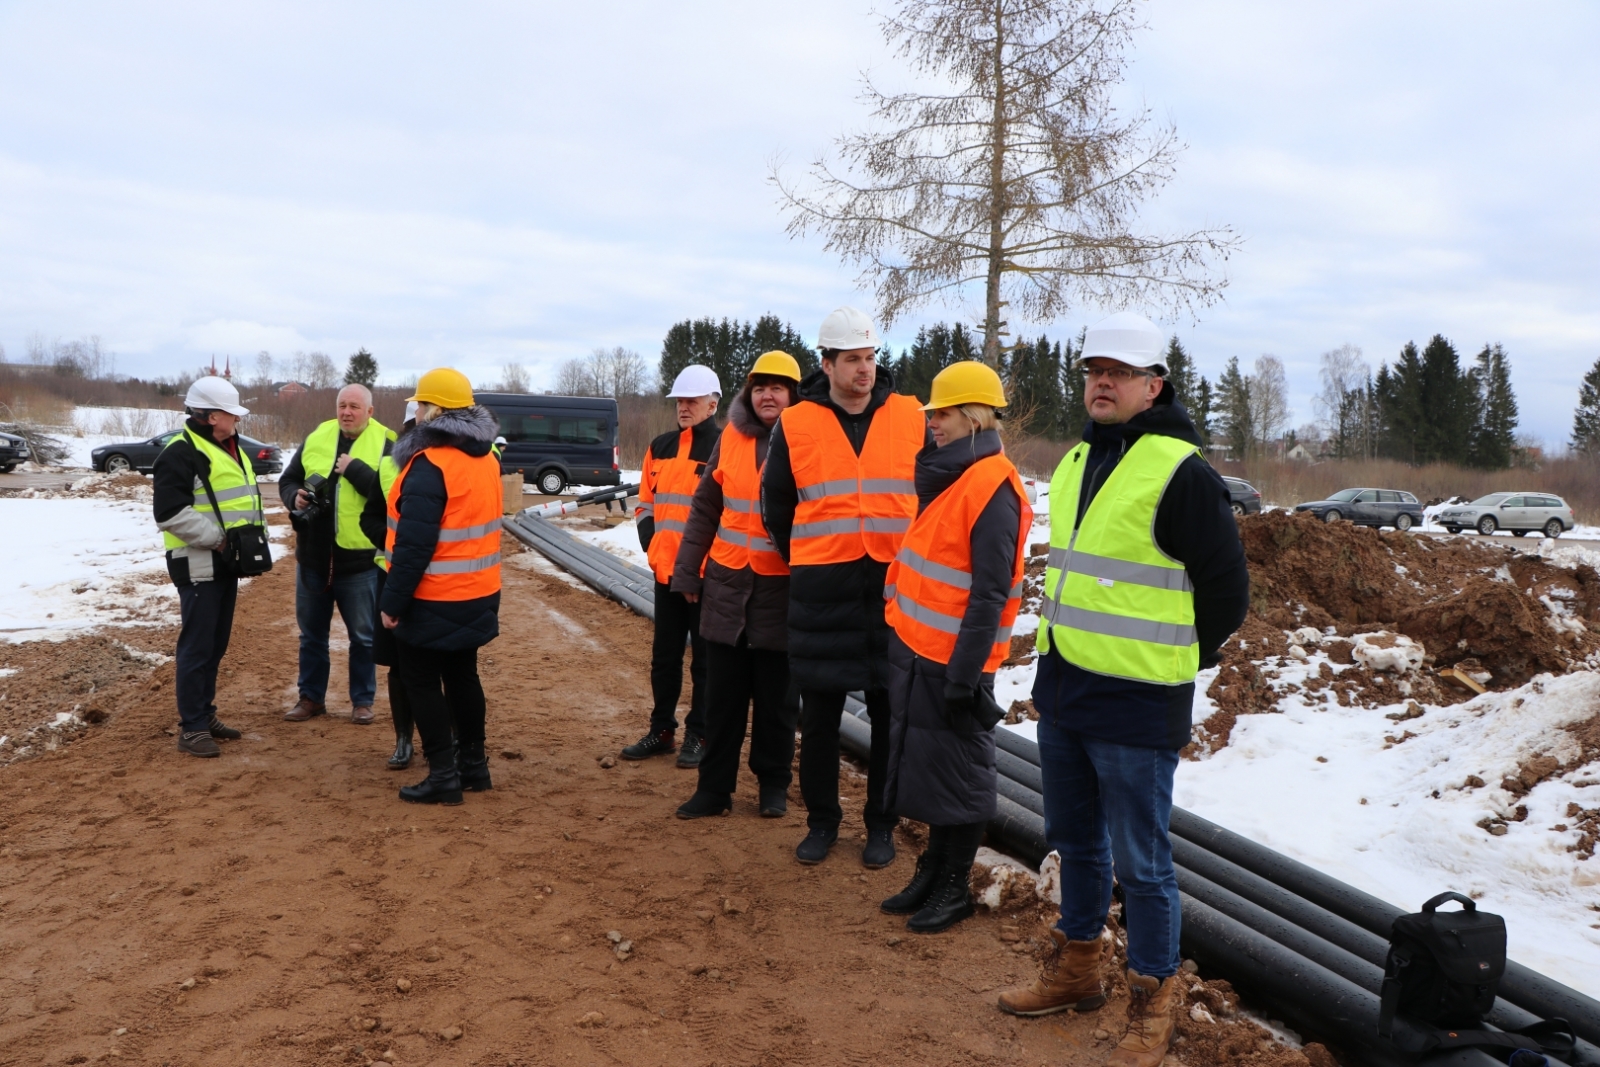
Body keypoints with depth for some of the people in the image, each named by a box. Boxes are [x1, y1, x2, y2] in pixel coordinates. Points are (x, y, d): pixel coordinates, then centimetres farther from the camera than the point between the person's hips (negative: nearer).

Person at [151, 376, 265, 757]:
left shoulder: (230, 449, 15)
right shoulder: (181, 453, -15)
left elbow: (246, 497, 25)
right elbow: (170, 513, -23)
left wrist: (257, 529, 8)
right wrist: (218, 536, -22)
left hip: (226, 563, 9)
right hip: (198, 565, -9)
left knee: (216, 644, 16)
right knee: (197, 646, -4)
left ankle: (205, 714, 27)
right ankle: (192, 727, 3)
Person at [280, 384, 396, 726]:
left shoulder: (385, 445, -7)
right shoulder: (315, 439, 6)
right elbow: (287, 480, 12)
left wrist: (354, 468, -24)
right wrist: (295, 497, -9)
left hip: (360, 558, -4)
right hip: (313, 555, 4)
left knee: (362, 636, 8)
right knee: (311, 633, 15)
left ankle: (362, 700, 23)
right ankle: (311, 697, 29)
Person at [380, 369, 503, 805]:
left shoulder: (430, 465, -19)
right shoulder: (485, 459, 7)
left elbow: (414, 544, -23)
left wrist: (393, 601, -17)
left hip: (433, 599, -8)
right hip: (478, 594, 8)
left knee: (422, 682, 4)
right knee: (462, 675, 18)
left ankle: (443, 775, 6)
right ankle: (474, 764, 26)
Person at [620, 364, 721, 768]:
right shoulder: (661, 447, 11)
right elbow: (646, 504, 17)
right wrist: (652, 549, 5)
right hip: (665, 571, 6)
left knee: (704, 658, 4)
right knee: (664, 655, 13)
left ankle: (699, 735, 14)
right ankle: (661, 731, 24)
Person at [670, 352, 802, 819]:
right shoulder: (731, 439, 4)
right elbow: (704, 509, 9)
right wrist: (687, 572, 6)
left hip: (782, 588, -3)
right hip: (726, 583, 3)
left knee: (775, 696, 9)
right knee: (722, 694, 8)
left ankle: (773, 784, 24)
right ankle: (714, 786, 19)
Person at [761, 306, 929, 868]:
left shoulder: (911, 417, 3)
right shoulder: (795, 424, 2)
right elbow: (775, 506, 12)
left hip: (895, 586, 1)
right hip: (822, 590, 0)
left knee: (890, 712, 8)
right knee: (819, 714, 7)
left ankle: (881, 824, 23)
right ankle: (821, 820, 24)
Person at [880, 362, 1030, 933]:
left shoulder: (992, 487, -17)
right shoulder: (949, 473, 11)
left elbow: (989, 594, -21)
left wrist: (964, 675, -21)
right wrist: (902, 633, 18)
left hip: (953, 660, -9)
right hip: (918, 649, 9)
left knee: (956, 771, 4)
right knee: (925, 762, 16)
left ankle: (954, 888, 19)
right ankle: (932, 871, 30)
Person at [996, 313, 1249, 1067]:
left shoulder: (1181, 473, -14)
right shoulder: (1076, 462, 10)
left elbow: (1226, 592, -9)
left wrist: (1169, 659, 1)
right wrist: (1070, 647, 16)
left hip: (1136, 707, -8)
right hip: (1061, 692, 8)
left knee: (1140, 862, 3)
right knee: (1075, 841, 20)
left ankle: (1154, 1005, 21)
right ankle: (1076, 970, 37)